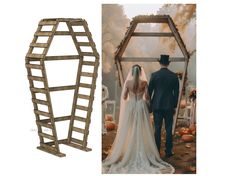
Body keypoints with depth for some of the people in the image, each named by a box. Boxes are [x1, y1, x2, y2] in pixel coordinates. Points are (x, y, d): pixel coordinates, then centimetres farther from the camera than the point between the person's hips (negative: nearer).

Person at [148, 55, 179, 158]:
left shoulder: (154, 75, -4)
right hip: (169, 106, 1)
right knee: (168, 129, 6)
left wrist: (149, 105, 10)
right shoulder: (174, 76, -1)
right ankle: (168, 151, 8)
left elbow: (149, 91, -1)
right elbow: (176, 92, 3)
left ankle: (157, 151, 9)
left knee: (157, 129, 5)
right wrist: (174, 106, 12)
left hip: (157, 105, -1)